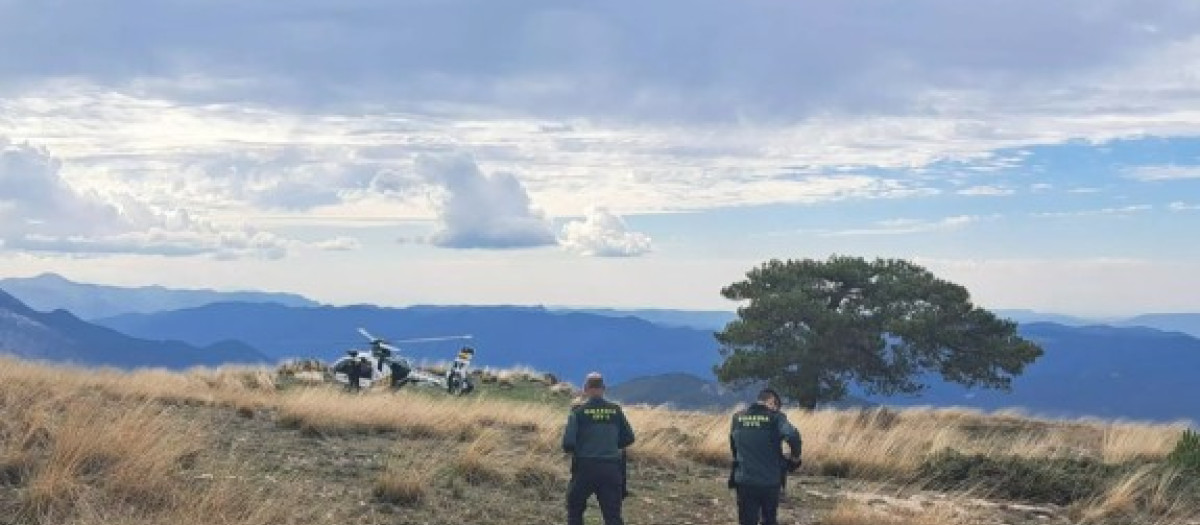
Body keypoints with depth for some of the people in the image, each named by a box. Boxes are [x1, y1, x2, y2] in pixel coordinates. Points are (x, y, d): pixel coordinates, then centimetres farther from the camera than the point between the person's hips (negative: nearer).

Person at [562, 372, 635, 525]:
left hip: (585, 468, -2)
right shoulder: (615, 410, 1)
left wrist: (569, 449, 11)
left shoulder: (578, 412, -7)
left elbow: (568, 443, -12)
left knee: (574, 508, 20)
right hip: (611, 469, 2)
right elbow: (628, 439, 8)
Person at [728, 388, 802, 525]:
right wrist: (795, 458, -7)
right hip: (770, 481, -2)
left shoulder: (737, 418, 6)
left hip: (745, 481, 2)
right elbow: (792, 436, -24)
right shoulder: (775, 417, -8)